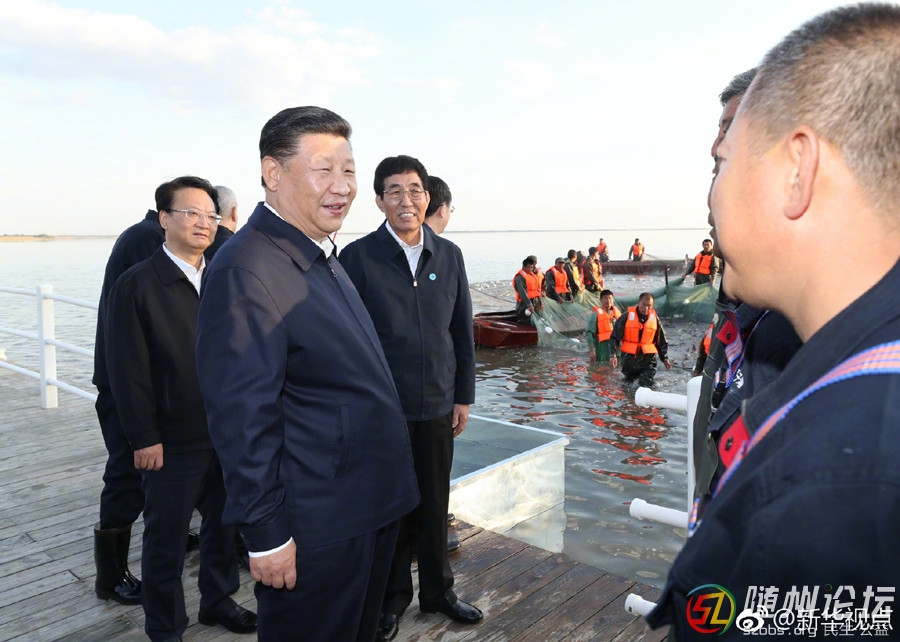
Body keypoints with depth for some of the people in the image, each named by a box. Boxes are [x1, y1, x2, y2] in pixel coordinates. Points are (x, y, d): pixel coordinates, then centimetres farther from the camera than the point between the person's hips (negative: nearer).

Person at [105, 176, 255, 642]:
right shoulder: (136, 284, -9)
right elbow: (128, 371, -11)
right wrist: (144, 439, -12)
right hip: (173, 441, -4)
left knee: (223, 523, 18)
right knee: (166, 538, 11)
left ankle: (218, 600, 40)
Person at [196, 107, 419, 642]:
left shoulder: (325, 258, 8)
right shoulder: (247, 270, -22)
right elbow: (242, 417, -23)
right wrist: (267, 534, -19)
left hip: (373, 507, 9)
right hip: (315, 528, -9)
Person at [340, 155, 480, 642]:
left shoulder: (449, 256, 4)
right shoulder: (357, 257, -8)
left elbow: (462, 332, 8)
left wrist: (464, 396, 7)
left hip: (437, 405, 3)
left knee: (434, 504, 15)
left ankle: (437, 591, 36)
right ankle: (392, 598, 32)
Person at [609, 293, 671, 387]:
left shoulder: (655, 319, 1)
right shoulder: (627, 316, -6)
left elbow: (662, 341, 12)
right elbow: (615, 337, -5)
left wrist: (665, 359, 9)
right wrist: (613, 355, -14)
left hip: (648, 359, 0)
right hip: (629, 358, 0)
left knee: (646, 385, -7)